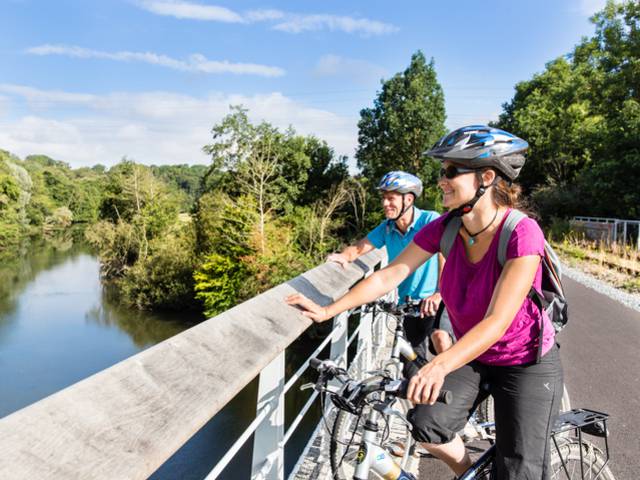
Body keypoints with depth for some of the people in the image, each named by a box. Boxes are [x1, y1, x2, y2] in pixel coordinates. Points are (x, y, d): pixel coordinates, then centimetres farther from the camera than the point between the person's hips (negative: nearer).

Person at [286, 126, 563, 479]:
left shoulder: (522, 232, -27)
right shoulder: (445, 227, -12)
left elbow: (497, 321, -33)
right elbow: (388, 276, -10)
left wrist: (439, 365, -48)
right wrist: (328, 310, -15)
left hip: (527, 364, -4)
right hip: (473, 356, 4)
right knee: (425, 422, -17)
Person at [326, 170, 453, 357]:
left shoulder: (430, 220, -16)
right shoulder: (387, 228, -1)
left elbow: (445, 255, -29)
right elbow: (358, 248, 2)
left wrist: (440, 293, -44)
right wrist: (344, 256, -23)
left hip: (434, 300, -5)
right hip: (406, 303, 5)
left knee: (441, 340, -31)